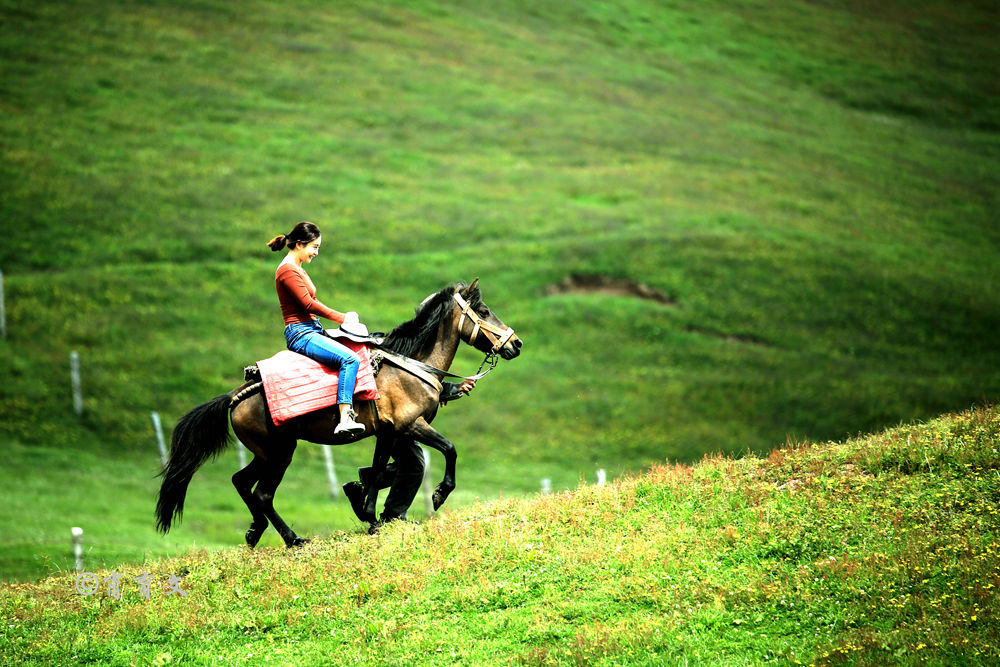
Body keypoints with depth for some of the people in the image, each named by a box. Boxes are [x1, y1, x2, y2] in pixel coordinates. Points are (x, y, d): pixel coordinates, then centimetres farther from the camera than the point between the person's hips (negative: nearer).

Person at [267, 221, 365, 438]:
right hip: (300, 334, -11)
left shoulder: (297, 270, 20)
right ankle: (345, 421, -37)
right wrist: (342, 318, -12)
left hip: (312, 331, 11)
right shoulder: (288, 271, -12)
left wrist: (343, 317, 9)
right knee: (350, 359, -27)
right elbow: (308, 305, -18)